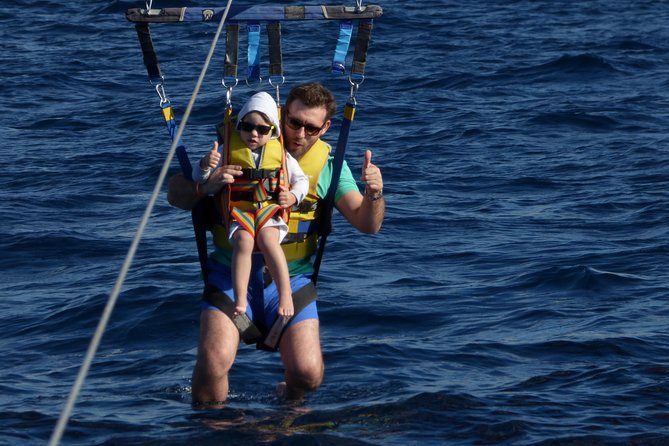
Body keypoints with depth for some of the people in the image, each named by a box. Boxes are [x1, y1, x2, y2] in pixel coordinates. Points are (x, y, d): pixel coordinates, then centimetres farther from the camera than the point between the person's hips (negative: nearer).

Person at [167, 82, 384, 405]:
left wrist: (374, 194, -30)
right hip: (230, 274, -1)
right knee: (214, 361, -23)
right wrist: (206, 186, -30)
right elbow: (175, 193, -7)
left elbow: (367, 224, -7)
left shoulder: (328, 164, -1)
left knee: (308, 374, -14)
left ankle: (291, 404, 24)